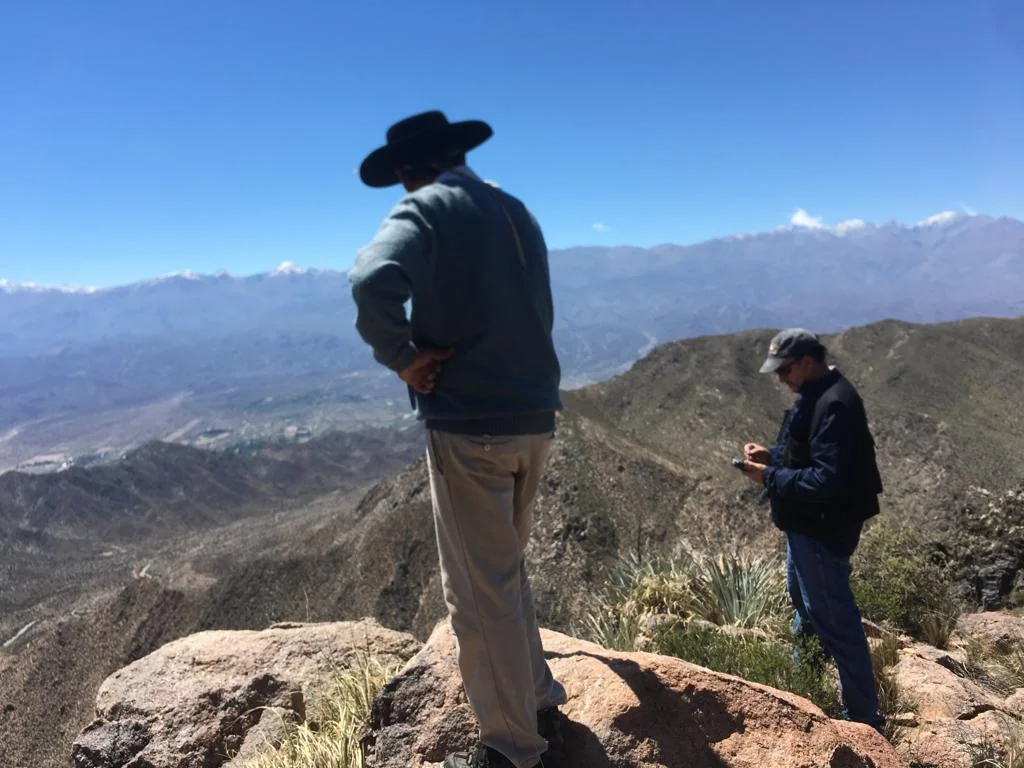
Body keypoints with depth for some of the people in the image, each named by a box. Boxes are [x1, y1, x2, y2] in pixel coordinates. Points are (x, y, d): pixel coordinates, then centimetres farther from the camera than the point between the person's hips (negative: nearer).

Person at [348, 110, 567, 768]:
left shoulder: (426, 211, -8)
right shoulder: (519, 213, 15)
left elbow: (374, 283, -28)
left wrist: (402, 357, -13)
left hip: (470, 426, -7)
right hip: (536, 418, 8)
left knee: (481, 591, 6)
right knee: (506, 572, 24)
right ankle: (541, 703, 36)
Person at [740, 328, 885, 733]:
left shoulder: (835, 406, -27)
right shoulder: (816, 395, 6)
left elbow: (828, 480, -32)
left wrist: (771, 478, -24)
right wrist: (772, 454, 2)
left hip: (825, 529, -11)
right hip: (809, 524, 11)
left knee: (834, 621, 1)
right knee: (805, 603, 28)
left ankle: (863, 715, 17)